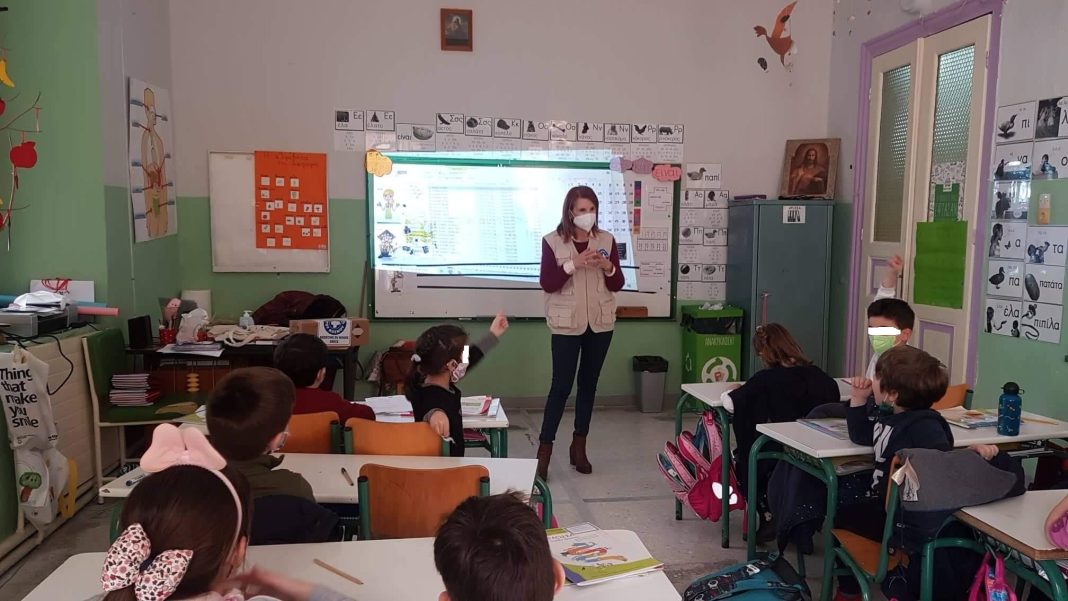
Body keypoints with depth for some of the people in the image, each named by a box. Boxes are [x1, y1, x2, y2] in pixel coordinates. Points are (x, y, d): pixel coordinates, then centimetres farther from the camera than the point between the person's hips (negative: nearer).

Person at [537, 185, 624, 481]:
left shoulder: (606, 240, 3)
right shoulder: (552, 241, -5)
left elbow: (617, 285, 4)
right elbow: (546, 284, -12)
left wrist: (607, 267, -16)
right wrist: (574, 264, -23)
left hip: (600, 323, 3)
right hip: (567, 324, -3)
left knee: (589, 384, 10)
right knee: (561, 385, -4)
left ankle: (579, 446, 23)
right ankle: (544, 449, 6)